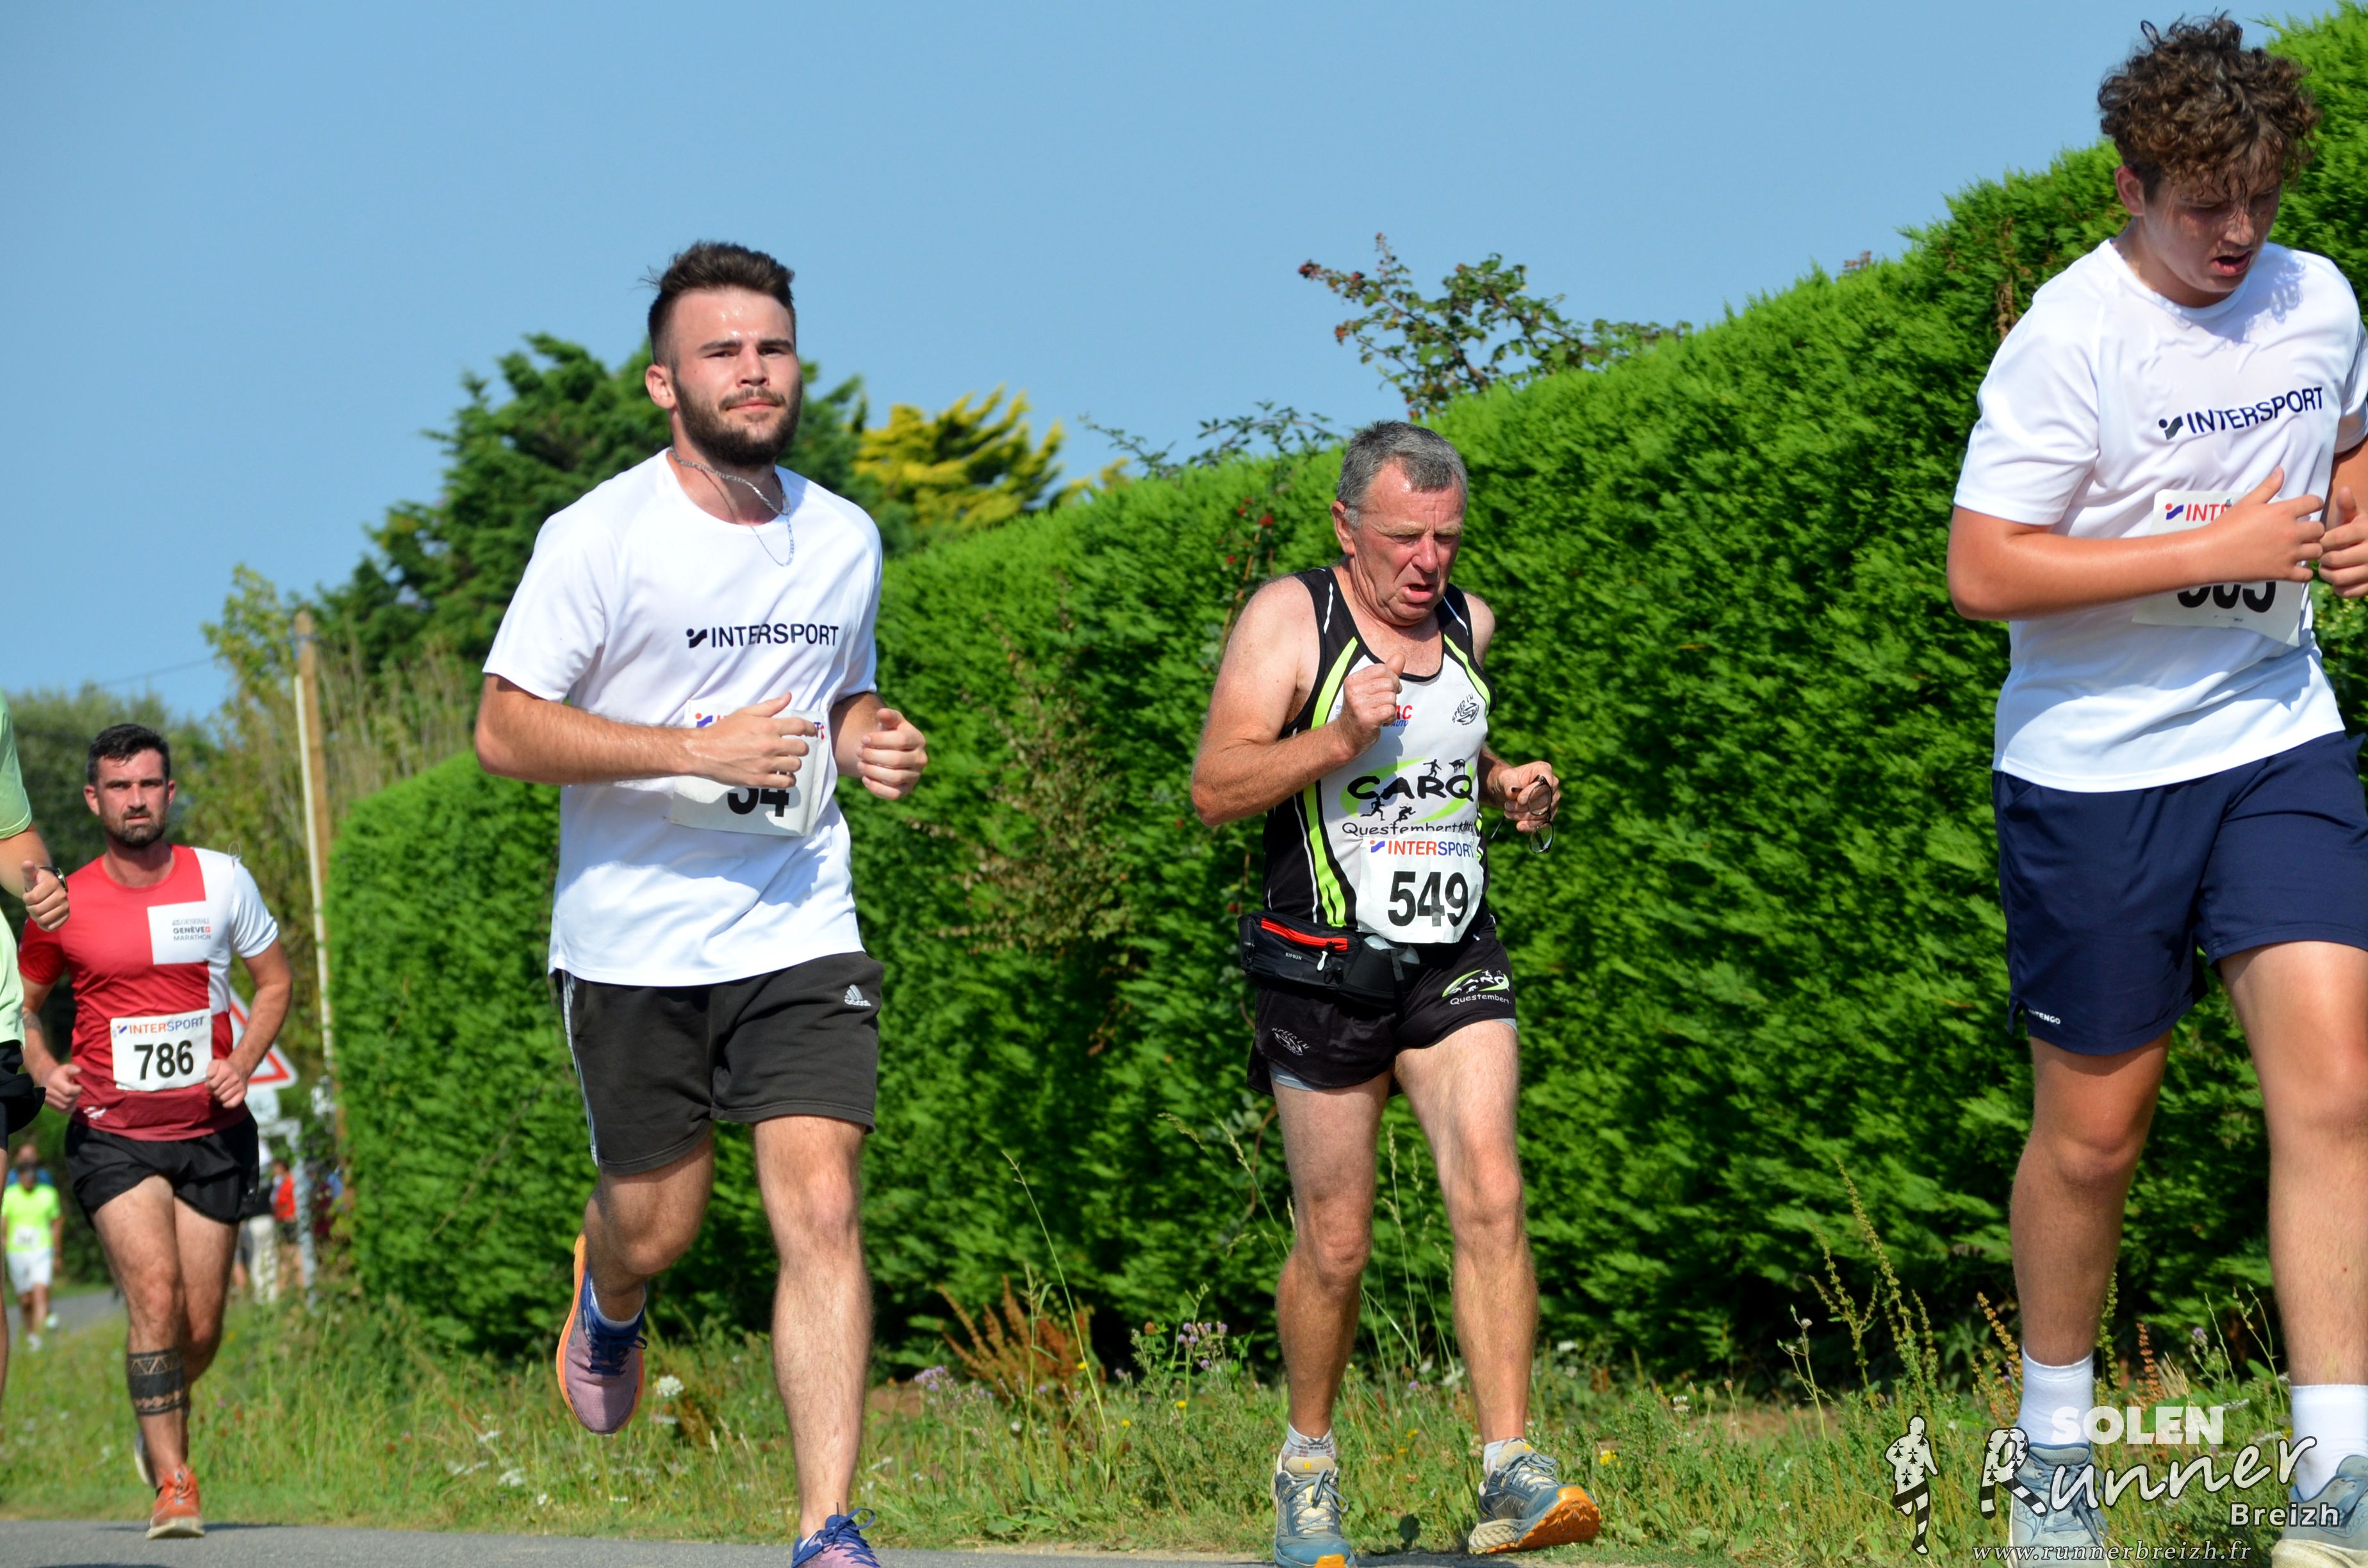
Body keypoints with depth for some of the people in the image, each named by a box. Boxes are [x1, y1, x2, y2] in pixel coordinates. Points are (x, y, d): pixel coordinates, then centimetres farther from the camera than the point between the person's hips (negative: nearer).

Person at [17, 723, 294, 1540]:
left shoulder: (221, 881, 0)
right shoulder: (64, 904, -2)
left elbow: (274, 982, 11)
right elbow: (21, 1004, 13)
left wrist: (242, 1064, -6)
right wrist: (45, 1069, -7)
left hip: (211, 1132, 2)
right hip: (111, 1131, -2)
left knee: (199, 1327, 5)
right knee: (154, 1291, -20)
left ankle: (160, 1417, 38)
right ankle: (173, 1482, -16)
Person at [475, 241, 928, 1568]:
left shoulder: (844, 539, 6)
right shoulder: (600, 539, -10)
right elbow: (506, 730, -11)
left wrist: (873, 743, -1)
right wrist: (697, 749, -21)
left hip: (800, 931, 2)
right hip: (634, 944, -2)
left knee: (822, 1211, -13)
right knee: (658, 1225, 11)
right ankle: (609, 1301, 50)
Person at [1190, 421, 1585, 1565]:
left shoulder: (1467, 624, 10)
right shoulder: (1289, 620, -6)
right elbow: (1215, 789, -13)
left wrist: (1507, 787, 8)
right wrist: (1341, 737, -26)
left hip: (1455, 964, 3)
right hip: (1324, 974, -3)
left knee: (1489, 1197, -15)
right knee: (1334, 1245, 3)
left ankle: (1508, 1475, -18)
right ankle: (1308, 1464, 26)